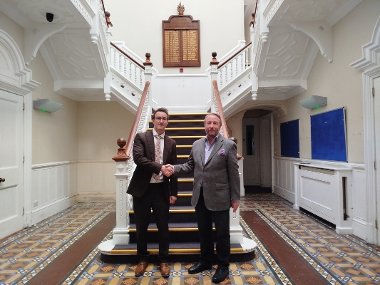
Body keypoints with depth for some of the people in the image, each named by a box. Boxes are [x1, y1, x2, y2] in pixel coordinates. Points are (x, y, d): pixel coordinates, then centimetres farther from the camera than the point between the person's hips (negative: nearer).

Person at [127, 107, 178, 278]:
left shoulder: (171, 143, 6)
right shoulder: (141, 137, -2)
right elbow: (138, 158, -19)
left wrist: (174, 192, 4)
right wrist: (160, 167, -25)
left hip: (161, 190, 2)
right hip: (142, 189, -1)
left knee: (163, 227, 9)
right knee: (141, 227, 12)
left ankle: (163, 261, 30)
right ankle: (142, 259, 34)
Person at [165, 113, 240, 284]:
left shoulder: (228, 145, -7)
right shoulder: (196, 145, 6)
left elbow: (233, 173, -7)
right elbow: (190, 166, 12)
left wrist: (235, 197, -7)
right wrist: (174, 168, -6)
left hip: (219, 198, -4)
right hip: (200, 197, 5)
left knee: (222, 233, 9)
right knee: (204, 232, 19)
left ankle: (223, 266, 29)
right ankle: (205, 261, 38)